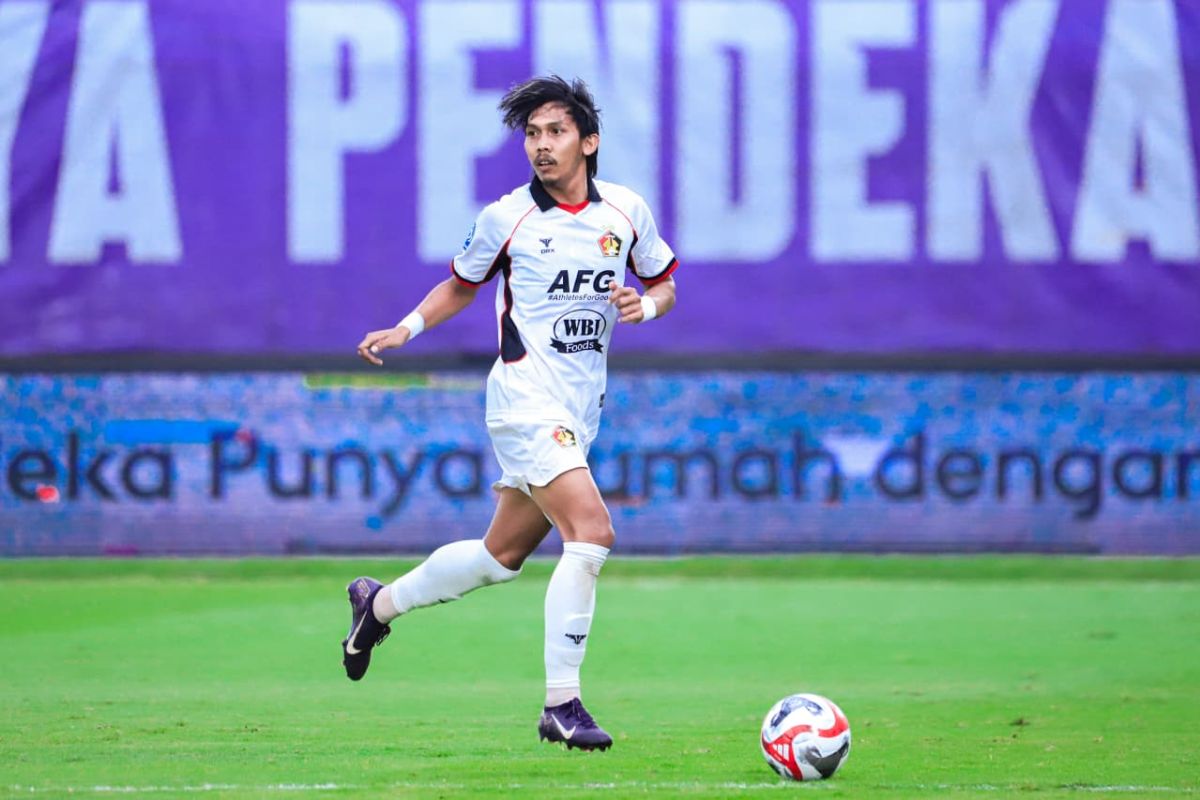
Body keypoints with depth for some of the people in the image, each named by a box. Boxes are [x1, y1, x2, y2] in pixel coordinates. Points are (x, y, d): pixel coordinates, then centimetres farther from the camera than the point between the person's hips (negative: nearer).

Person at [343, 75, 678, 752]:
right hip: (526, 399, -5)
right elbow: (463, 285, 13)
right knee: (592, 534, -22)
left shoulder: (627, 211, 4)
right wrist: (407, 328, -2)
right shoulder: (507, 217, -4)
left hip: (580, 414, 5)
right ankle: (562, 705, -16)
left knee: (502, 557, 15)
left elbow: (664, 283, 17)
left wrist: (646, 304, -5)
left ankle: (381, 603, 38)